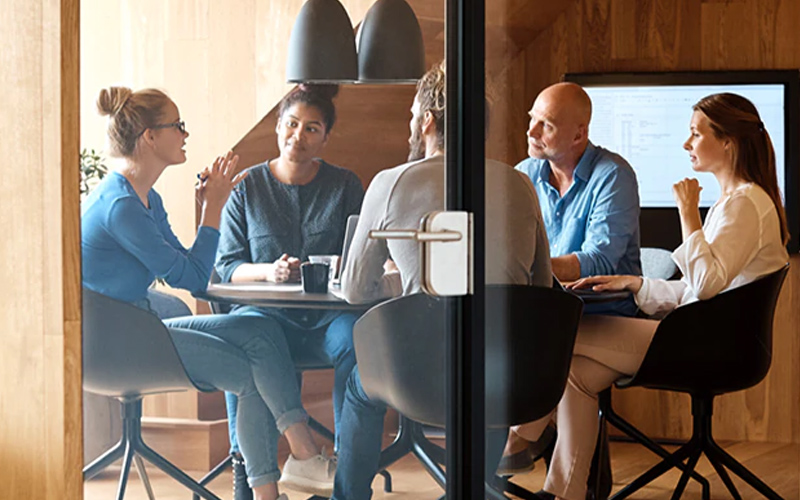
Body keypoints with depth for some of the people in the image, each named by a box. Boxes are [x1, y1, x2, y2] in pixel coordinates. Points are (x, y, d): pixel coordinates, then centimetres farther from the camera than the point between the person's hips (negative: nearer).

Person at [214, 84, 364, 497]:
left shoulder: (345, 186, 12)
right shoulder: (247, 187, 10)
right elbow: (226, 266, 7)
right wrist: (268, 271, -13)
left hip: (329, 309, 1)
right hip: (266, 308, 0)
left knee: (356, 341, -34)